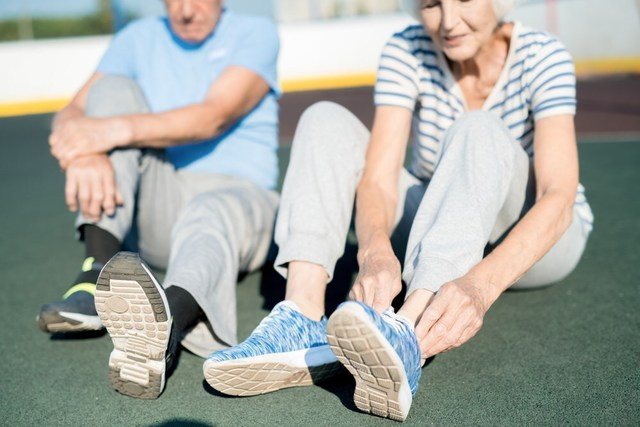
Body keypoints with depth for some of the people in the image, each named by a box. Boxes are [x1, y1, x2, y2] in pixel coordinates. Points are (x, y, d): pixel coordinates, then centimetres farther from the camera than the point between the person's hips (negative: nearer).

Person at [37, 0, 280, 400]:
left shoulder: (256, 33, 1)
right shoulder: (139, 39, 11)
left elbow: (213, 118, -17)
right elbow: (71, 115, -2)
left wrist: (117, 130, -30)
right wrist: (84, 152, -27)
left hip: (240, 195, -3)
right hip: (160, 205, 3)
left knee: (212, 214, -38)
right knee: (113, 88, -16)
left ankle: (164, 327, -73)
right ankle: (98, 273, -31)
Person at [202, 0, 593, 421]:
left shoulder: (542, 56, -18)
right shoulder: (407, 51, -12)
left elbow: (560, 194, -32)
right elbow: (377, 179, -21)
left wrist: (480, 284, -50)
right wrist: (376, 253, -45)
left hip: (533, 239, -3)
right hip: (434, 235, 3)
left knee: (479, 131, -34)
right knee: (325, 120, -15)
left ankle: (405, 338, -56)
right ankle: (302, 322, -36)